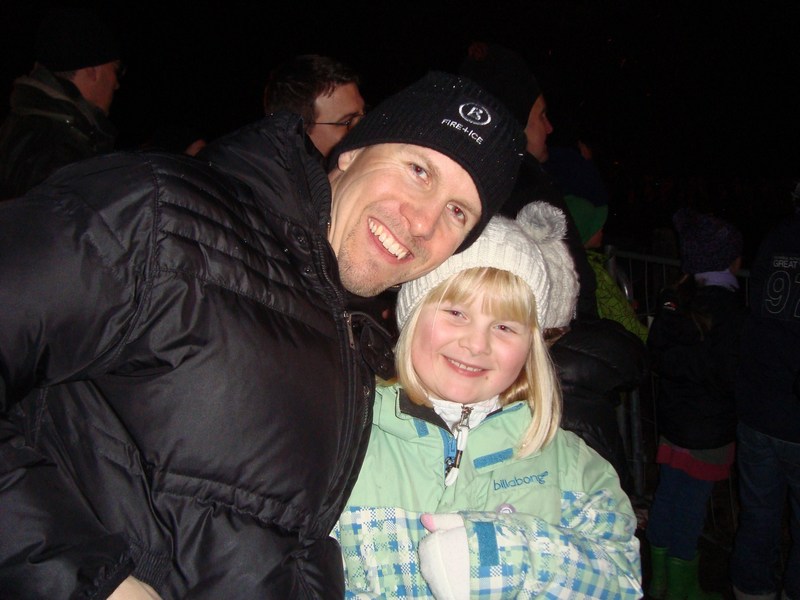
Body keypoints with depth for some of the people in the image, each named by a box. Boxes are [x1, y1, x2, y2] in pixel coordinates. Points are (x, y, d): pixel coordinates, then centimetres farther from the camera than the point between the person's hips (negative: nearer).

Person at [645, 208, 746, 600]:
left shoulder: (673, 298, 0)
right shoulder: (727, 308, -19)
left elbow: (658, 355, 2)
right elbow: (731, 373, -17)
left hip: (672, 416, 7)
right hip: (709, 427, -7)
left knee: (667, 494, 17)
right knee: (691, 506, 5)